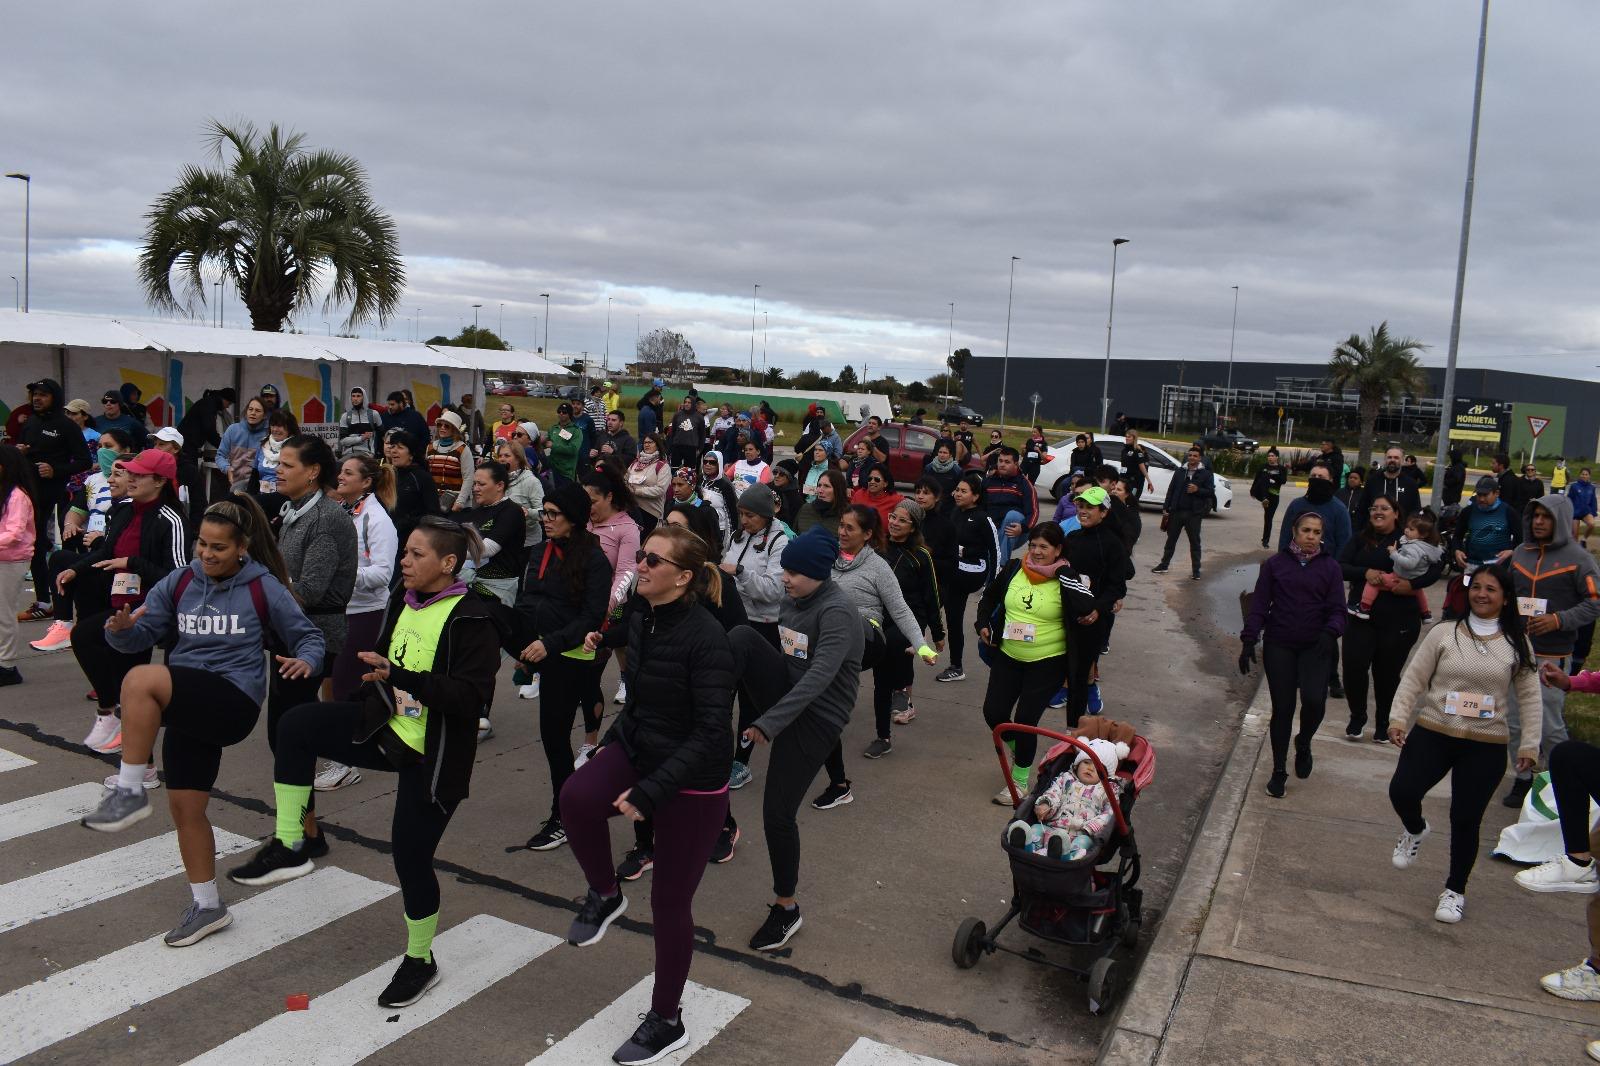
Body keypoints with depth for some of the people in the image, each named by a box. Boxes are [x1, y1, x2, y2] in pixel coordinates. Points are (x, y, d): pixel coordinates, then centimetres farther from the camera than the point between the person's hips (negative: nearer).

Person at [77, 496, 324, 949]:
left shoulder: (263, 588, -3)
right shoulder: (180, 582, 8)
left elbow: (308, 635, 4)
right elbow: (145, 633, 6)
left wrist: (306, 660, -18)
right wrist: (122, 629, -16)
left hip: (233, 702, -6)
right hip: (184, 707, 6)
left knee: (141, 680, -29)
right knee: (185, 806, 9)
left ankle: (129, 791, -17)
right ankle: (207, 905, 27)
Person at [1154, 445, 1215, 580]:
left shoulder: (1206, 474, 0)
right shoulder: (1180, 472, 10)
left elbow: (1211, 492, -3)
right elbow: (1171, 490, 10)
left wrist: (1197, 490, -19)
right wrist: (1166, 509, 5)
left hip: (1194, 514, -3)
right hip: (1176, 512, 3)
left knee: (1195, 542, 4)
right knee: (1171, 539, 11)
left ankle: (1196, 570, 8)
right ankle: (1164, 564, 21)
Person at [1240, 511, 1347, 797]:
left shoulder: (1330, 567, 4)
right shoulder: (1275, 564, 3)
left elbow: (1337, 609, 1)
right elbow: (1259, 605, 2)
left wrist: (1330, 633, -19)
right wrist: (1249, 640, -6)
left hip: (1315, 648, 0)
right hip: (1279, 647, 0)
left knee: (1314, 700, -18)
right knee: (1282, 709, 2)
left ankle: (1303, 743, 16)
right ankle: (1279, 771, 18)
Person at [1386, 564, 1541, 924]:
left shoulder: (1517, 643, 2)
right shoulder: (1444, 633, -1)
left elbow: (1529, 696, 6)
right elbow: (1414, 678, 0)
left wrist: (1529, 744, 2)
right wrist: (1398, 719, -8)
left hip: (1486, 746, 0)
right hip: (1432, 733, 0)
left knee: (1466, 818, 3)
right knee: (1402, 792, -17)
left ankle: (1455, 890, 25)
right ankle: (1415, 830, 21)